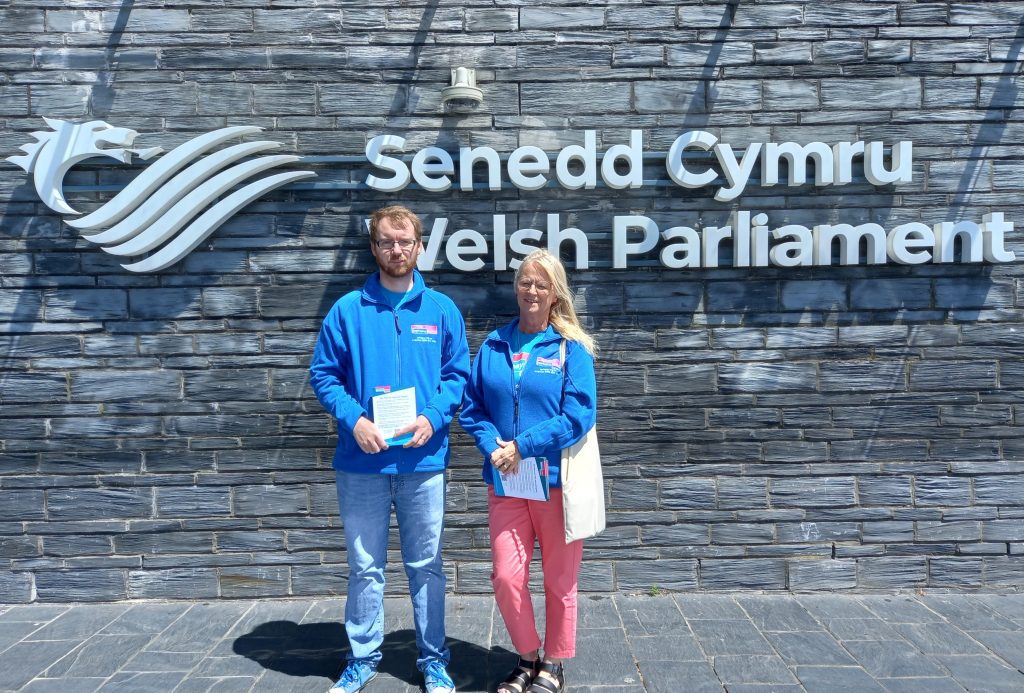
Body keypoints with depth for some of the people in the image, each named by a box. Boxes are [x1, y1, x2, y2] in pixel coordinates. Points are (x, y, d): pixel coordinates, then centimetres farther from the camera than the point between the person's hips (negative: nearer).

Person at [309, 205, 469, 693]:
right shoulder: (348, 310, 1)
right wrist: (354, 419, -14)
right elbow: (323, 374, 1)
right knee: (365, 567, 12)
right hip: (361, 460, 0)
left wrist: (432, 417, -12)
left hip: (423, 459, 0)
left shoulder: (442, 310, 3)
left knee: (425, 564, 11)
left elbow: (457, 375, 5)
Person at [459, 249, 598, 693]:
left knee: (559, 579, 9)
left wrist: (523, 447, -16)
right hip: (505, 482, 3)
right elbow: (472, 407, 7)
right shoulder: (493, 345, 6)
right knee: (506, 577, 2)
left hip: (557, 479, -3)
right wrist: (493, 447, -11)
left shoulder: (572, 348, -4)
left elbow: (580, 414, -12)